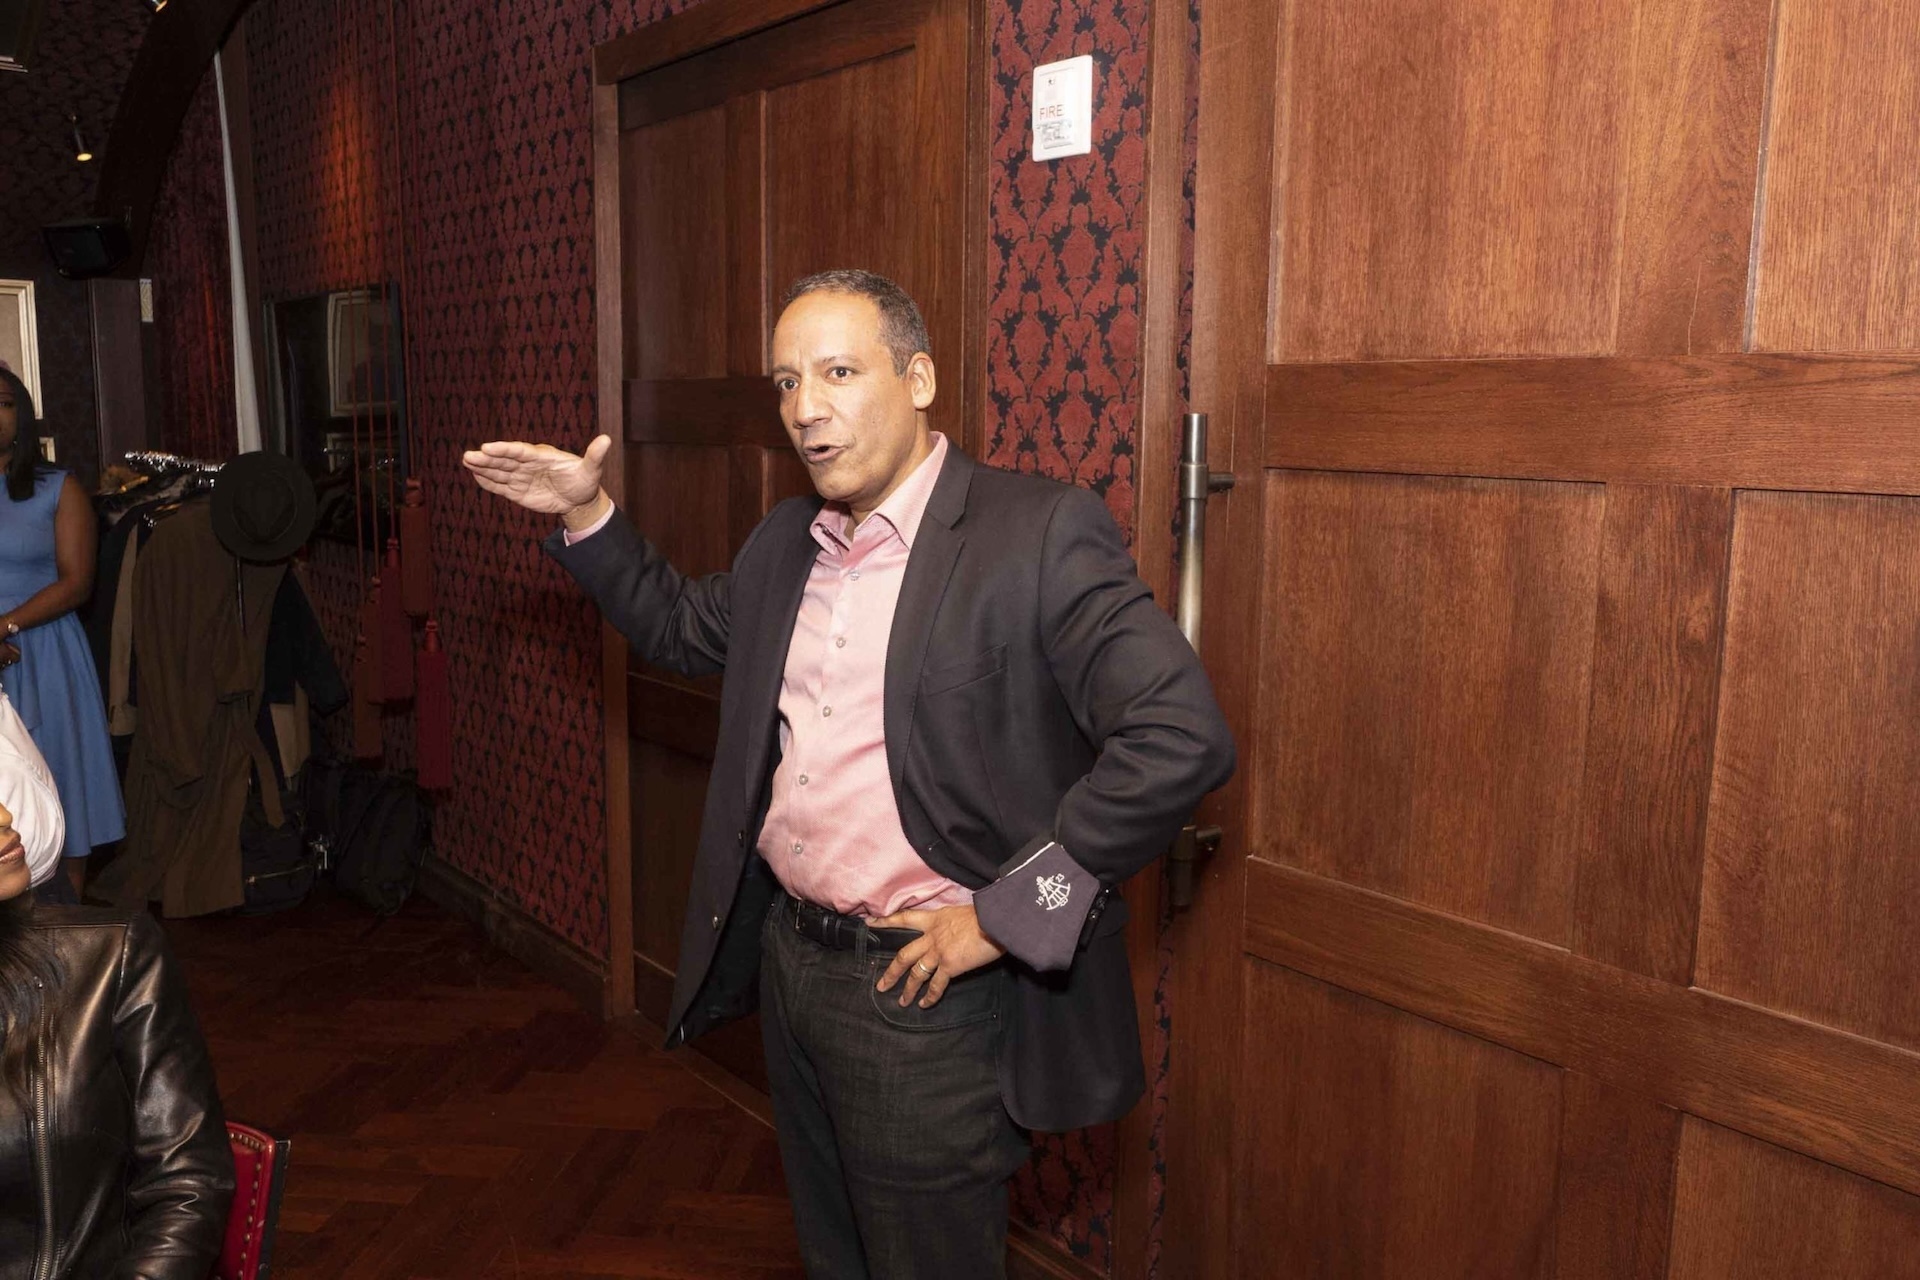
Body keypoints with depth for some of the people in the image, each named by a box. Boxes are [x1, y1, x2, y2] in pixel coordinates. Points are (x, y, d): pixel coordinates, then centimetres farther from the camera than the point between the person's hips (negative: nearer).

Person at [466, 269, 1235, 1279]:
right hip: (786, 961, 7)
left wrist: (1005, 914, -22)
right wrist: (588, 517, 11)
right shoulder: (783, 545, 7)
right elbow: (685, 628, 26)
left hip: (923, 989, -7)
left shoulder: (1040, 534, -17)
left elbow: (1182, 738, -26)